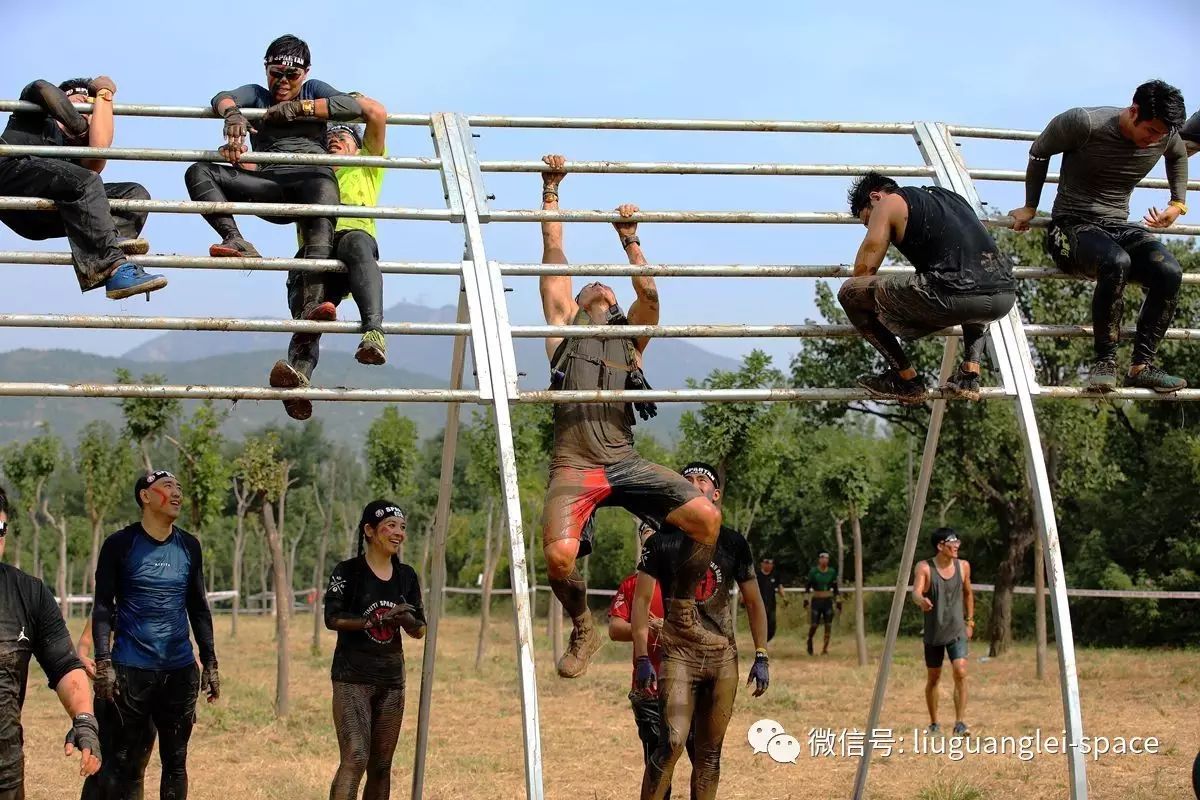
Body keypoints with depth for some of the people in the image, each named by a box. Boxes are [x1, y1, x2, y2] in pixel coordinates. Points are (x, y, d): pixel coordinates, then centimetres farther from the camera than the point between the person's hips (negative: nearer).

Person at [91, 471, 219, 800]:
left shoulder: (189, 546, 9)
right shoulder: (121, 544, -2)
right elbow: (103, 607, -3)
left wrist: (210, 663, 12)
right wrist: (103, 663, -12)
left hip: (180, 671, 4)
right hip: (131, 670, -4)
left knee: (176, 761, 8)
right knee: (126, 762, -4)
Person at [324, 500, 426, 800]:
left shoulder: (407, 576, 10)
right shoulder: (348, 572, -4)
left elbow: (419, 630, 10)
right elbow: (332, 618, -13)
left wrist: (406, 619, -13)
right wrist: (376, 621, -21)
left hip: (391, 678, 6)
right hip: (352, 677, -5)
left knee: (381, 766, 9)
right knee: (355, 758, -20)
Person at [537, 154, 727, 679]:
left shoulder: (630, 339, 26)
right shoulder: (564, 325, 21)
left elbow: (649, 293, 11)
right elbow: (554, 254, 21)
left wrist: (630, 239, 17)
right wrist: (551, 188, 24)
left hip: (625, 463, 3)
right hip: (574, 467, -3)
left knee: (706, 516, -16)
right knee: (559, 553, -28)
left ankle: (681, 616, 4)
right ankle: (583, 630, 4)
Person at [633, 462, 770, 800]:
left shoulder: (733, 543, 7)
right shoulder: (662, 542, 1)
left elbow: (753, 602, 11)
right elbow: (641, 600, -2)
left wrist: (761, 658, 5)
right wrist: (641, 659, -10)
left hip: (723, 657, 3)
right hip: (678, 654, -3)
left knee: (709, 752, 6)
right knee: (672, 742, -19)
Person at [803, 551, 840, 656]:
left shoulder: (832, 572, 5)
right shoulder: (813, 571, -3)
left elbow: (835, 588, 12)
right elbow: (807, 586, 0)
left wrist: (838, 601, 9)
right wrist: (806, 599, -7)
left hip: (828, 600, 2)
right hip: (816, 600, -2)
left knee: (828, 625, -4)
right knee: (814, 625, -6)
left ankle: (825, 648, 4)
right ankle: (810, 641, 24)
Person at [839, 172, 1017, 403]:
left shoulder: (888, 204, 13)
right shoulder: (948, 195, 32)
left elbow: (864, 270, 14)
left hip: (952, 295, -7)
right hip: (1004, 297, 7)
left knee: (849, 293, 8)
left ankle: (907, 379, 10)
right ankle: (970, 374, 24)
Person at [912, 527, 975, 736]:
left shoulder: (963, 566, 1)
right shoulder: (925, 568, -9)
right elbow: (916, 592, -24)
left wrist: (970, 621, 15)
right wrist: (921, 600, -46)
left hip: (957, 631, 1)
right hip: (933, 632, -1)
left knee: (960, 672, -16)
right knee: (933, 678, 10)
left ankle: (960, 722, -14)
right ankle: (934, 723, 25)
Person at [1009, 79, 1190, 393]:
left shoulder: (1166, 136, -1)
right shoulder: (1085, 124, -16)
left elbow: (1178, 156, 27)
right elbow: (1039, 152, 3)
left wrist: (1178, 204, 19)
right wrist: (1030, 208, 9)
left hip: (1120, 228, 5)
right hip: (1074, 227, -5)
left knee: (1169, 271, -27)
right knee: (1116, 262, -39)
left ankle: (1141, 366, -22)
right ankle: (1105, 362, -27)